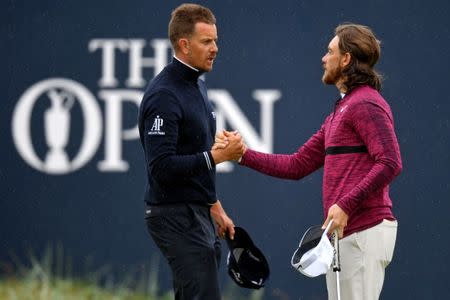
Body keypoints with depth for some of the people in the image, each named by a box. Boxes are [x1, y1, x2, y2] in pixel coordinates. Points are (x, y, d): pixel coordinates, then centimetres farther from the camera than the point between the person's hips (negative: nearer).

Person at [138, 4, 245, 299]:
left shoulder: (197, 86, 15)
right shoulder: (164, 95, -17)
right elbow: (161, 167, -24)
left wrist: (215, 208, 24)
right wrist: (216, 156, -24)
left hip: (197, 215, 10)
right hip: (176, 217, -10)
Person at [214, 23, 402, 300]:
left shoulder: (367, 104, -9)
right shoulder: (340, 111, 23)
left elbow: (390, 163, -21)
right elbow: (297, 166, 23)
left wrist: (346, 205, -25)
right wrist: (243, 154, 16)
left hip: (365, 232, -10)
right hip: (343, 233, 10)